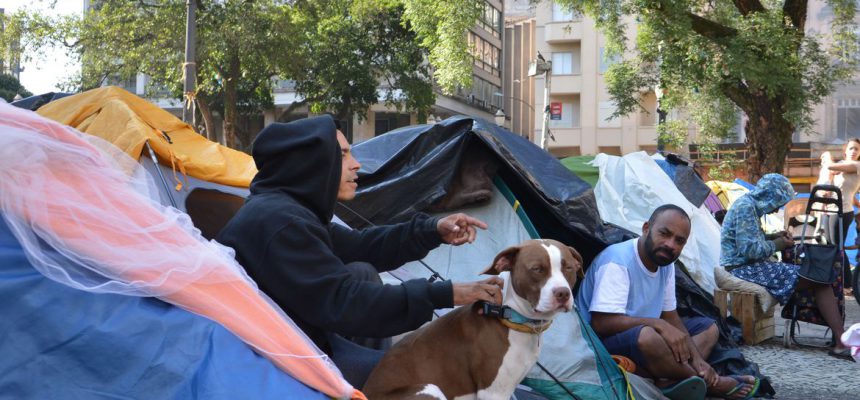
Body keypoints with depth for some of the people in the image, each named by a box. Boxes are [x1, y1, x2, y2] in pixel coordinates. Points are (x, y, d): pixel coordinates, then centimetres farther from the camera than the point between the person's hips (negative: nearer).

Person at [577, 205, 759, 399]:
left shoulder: (666, 264, 5)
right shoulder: (617, 261, -22)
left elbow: (671, 318, 9)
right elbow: (602, 324, -30)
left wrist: (696, 359, -6)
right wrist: (659, 325, -29)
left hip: (642, 341, 10)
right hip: (602, 347, -9)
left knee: (708, 328, 7)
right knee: (645, 336, -38)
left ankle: (670, 382, -21)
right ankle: (706, 382, -11)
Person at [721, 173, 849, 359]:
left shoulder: (750, 205, 16)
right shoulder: (746, 207, -15)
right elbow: (750, 250, -22)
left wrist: (773, 237, 13)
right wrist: (777, 244, -6)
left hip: (749, 265, 10)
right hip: (743, 268, -10)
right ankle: (842, 341, -20)